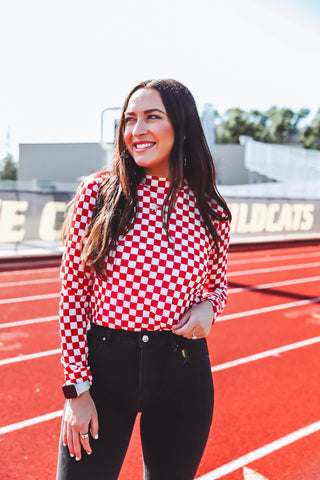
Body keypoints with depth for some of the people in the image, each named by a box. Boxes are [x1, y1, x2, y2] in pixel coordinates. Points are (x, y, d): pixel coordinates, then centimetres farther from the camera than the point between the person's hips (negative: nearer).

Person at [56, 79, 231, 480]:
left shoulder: (210, 210, -1)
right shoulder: (97, 192, -6)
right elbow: (72, 295, -4)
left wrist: (207, 307, -9)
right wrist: (77, 388, -6)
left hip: (182, 372, 2)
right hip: (104, 367, -2)